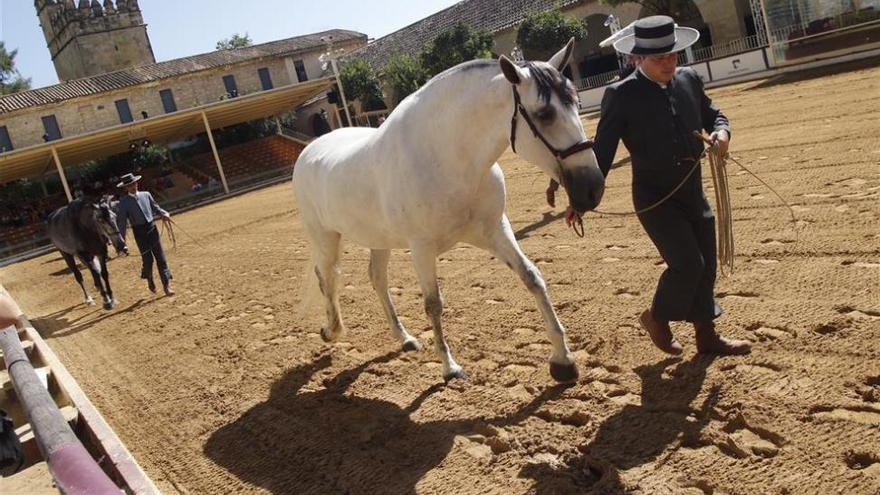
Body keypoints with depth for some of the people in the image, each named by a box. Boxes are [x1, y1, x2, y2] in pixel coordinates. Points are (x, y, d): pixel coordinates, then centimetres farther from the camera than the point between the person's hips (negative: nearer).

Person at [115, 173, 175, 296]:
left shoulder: (146, 195, 7)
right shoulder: (123, 202, -2)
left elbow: (155, 208, 16)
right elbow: (121, 221, -3)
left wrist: (164, 214, -6)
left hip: (152, 228, 2)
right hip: (139, 232, -2)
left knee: (160, 257, -2)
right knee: (148, 259, -1)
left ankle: (167, 285, 1)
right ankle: (149, 279, 29)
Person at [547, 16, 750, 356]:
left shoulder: (689, 79, 2)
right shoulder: (621, 95, -13)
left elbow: (712, 115, 16)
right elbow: (603, 151, -10)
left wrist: (721, 132, -7)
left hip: (693, 190, 6)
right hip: (653, 196, -6)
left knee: (706, 264, 12)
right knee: (687, 263, -12)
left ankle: (706, 335, 30)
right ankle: (657, 317, 16)